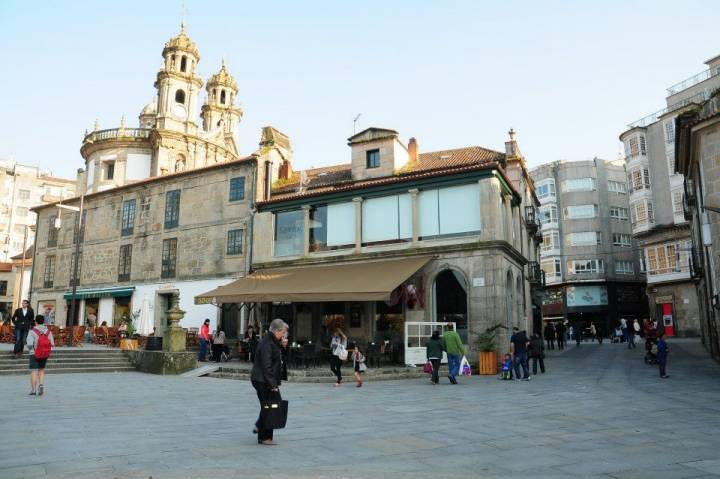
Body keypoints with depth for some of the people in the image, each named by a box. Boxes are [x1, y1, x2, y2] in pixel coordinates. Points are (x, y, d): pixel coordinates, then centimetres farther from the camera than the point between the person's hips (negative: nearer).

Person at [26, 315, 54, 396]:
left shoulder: (32, 331, -10)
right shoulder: (48, 331, 0)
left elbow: (29, 344, -17)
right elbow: (52, 344, -1)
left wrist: (30, 349, 5)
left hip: (34, 354, -3)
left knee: (34, 371, 3)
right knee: (41, 370, 18)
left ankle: (33, 390, 4)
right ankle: (41, 384, -1)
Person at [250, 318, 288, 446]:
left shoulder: (273, 342, 14)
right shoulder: (266, 343, -19)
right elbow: (266, 366, -24)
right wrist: (272, 384, -24)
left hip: (269, 381, 10)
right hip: (263, 381, -10)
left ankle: (259, 427, 24)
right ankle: (264, 437, 10)